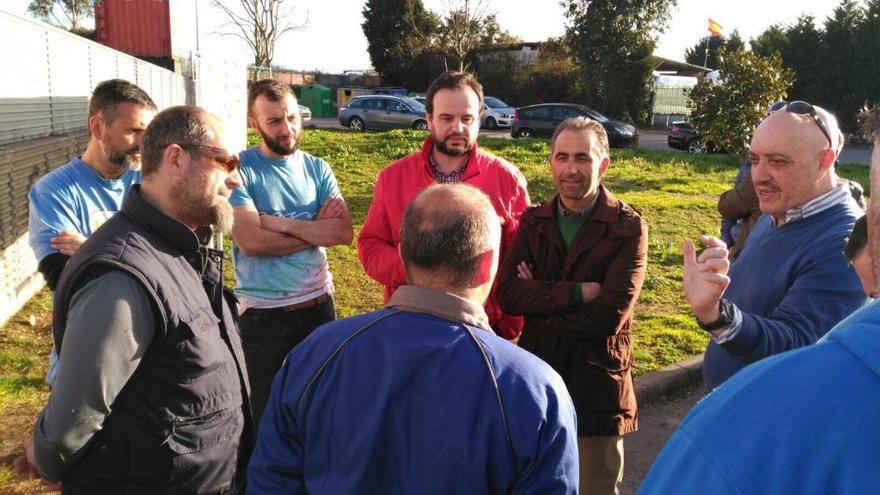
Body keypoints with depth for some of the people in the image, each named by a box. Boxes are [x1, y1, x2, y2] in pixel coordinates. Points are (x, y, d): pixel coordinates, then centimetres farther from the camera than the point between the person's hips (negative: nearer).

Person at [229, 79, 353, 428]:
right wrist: (316, 229, -12)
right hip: (263, 314, -4)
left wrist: (279, 222, -17)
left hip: (318, 304, 4)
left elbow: (344, 232, -9)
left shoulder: (317, 168, 3)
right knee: (263, 416, 13)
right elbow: (250, 240, -22)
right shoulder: (240, 170, -9)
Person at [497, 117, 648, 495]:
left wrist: (539, 301, -10)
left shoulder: (628, 227, -10)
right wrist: (578, 292, -21)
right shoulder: (533, 221, 2)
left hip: (596, 390, -3)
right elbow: (507, 294, -12)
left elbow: (608, 317, -19)